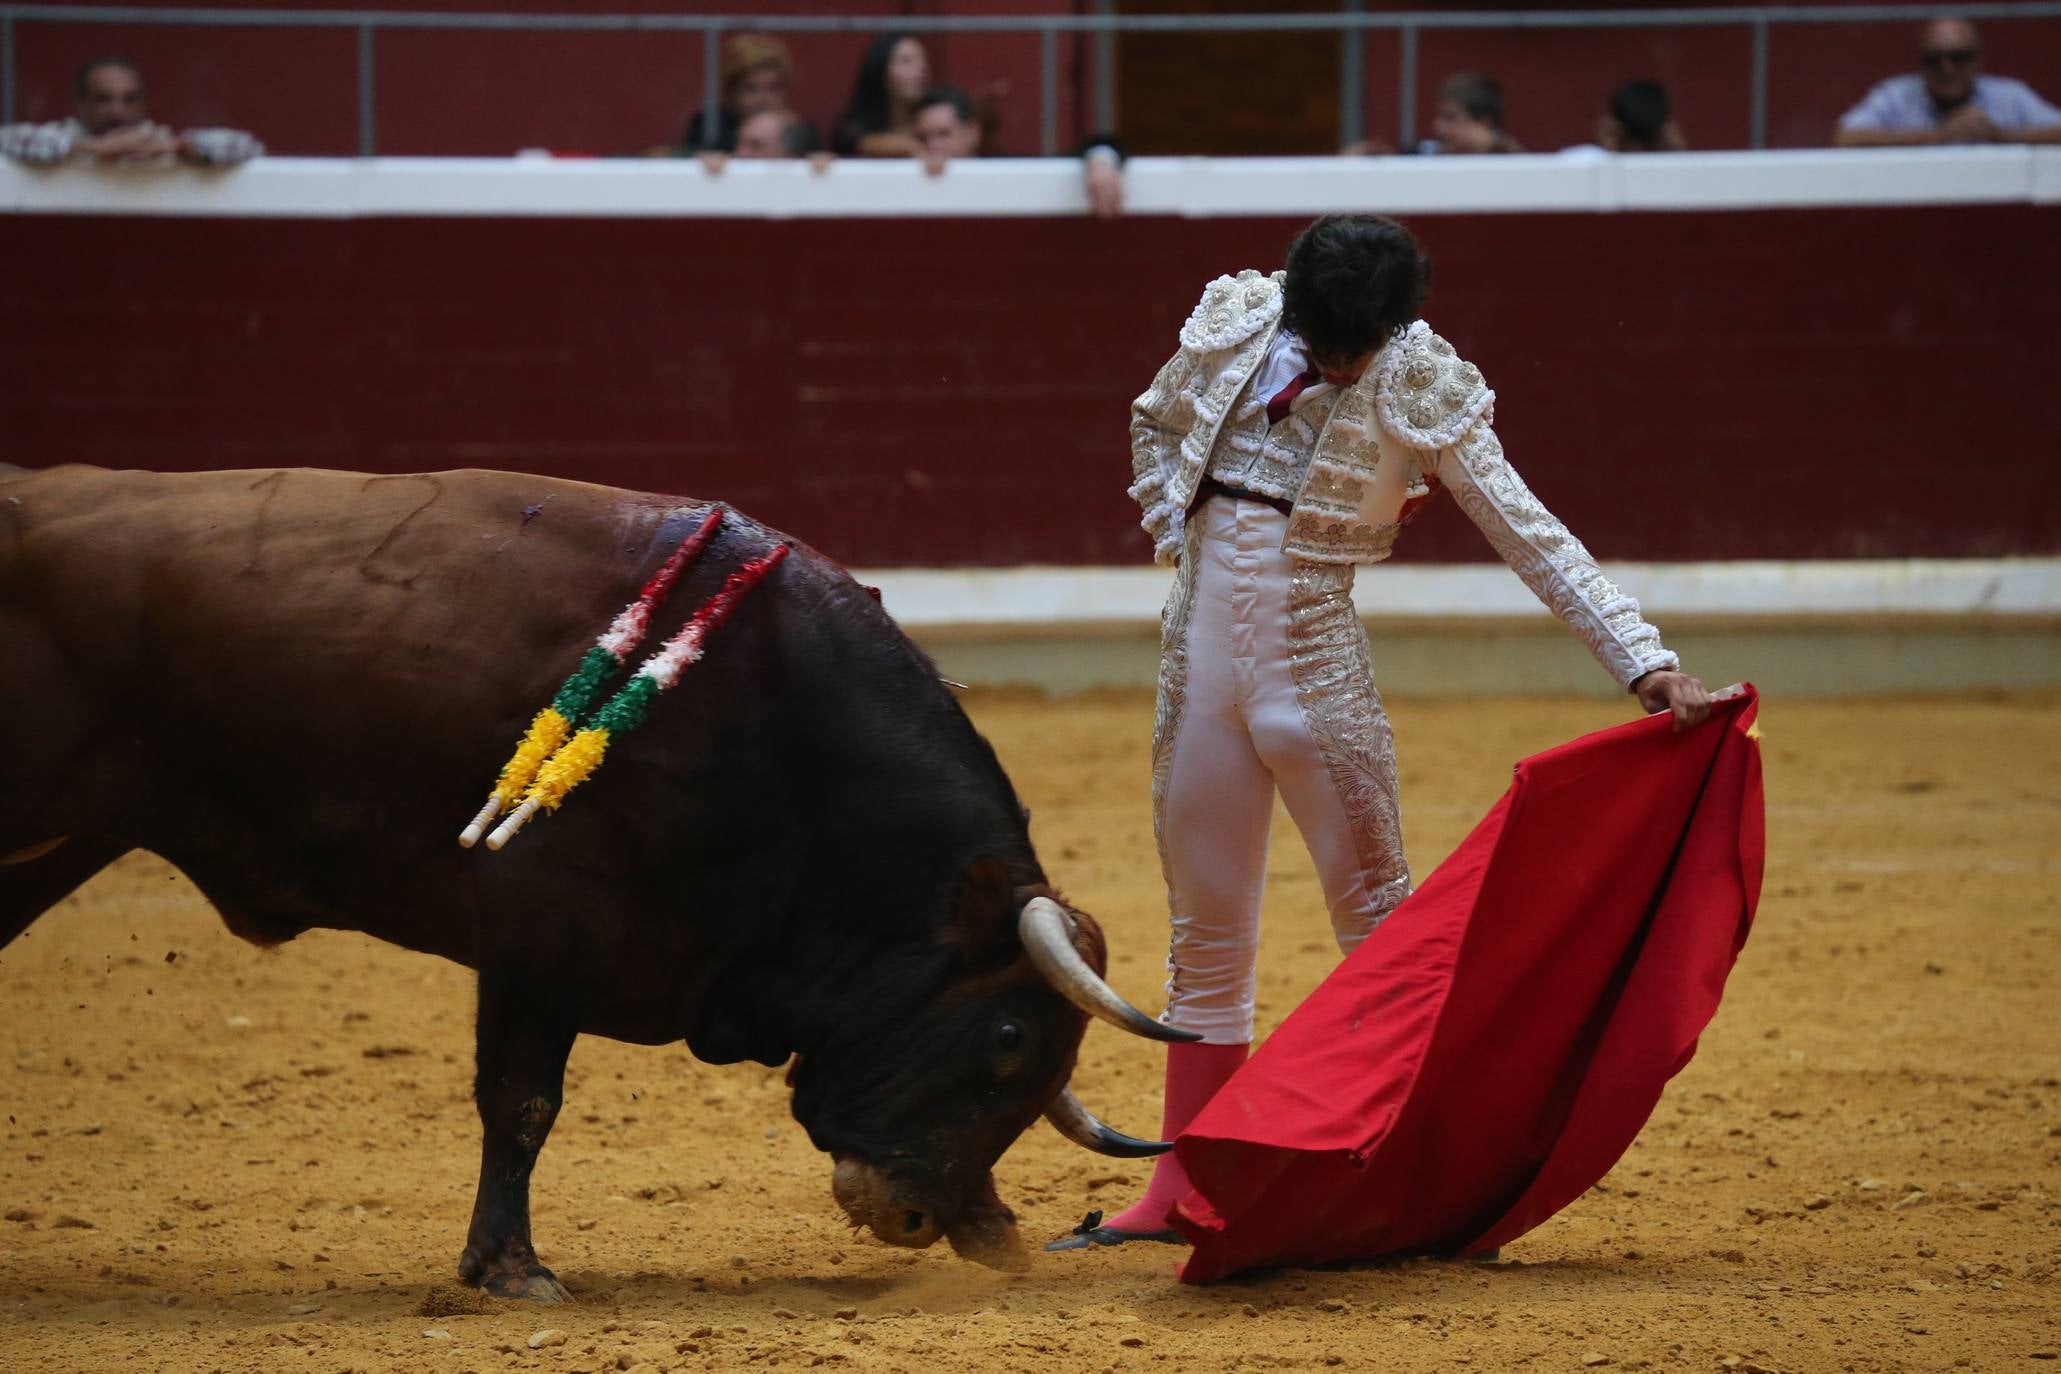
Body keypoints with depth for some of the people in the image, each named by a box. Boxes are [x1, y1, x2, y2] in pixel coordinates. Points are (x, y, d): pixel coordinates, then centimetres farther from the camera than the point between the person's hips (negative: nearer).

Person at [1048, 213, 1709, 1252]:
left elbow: (1535, 540, -9)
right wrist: (1177, 535, 7)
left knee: (1377, 919, -4)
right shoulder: (1236, 321, 1)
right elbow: (1155, 423, 21)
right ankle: (1181, 1187, 15)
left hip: (1315, 668, -3)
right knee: (1205, 935, 9)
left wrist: (1643, 661, -17)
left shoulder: (1423, 392, -8)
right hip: (1199, 651, 3)